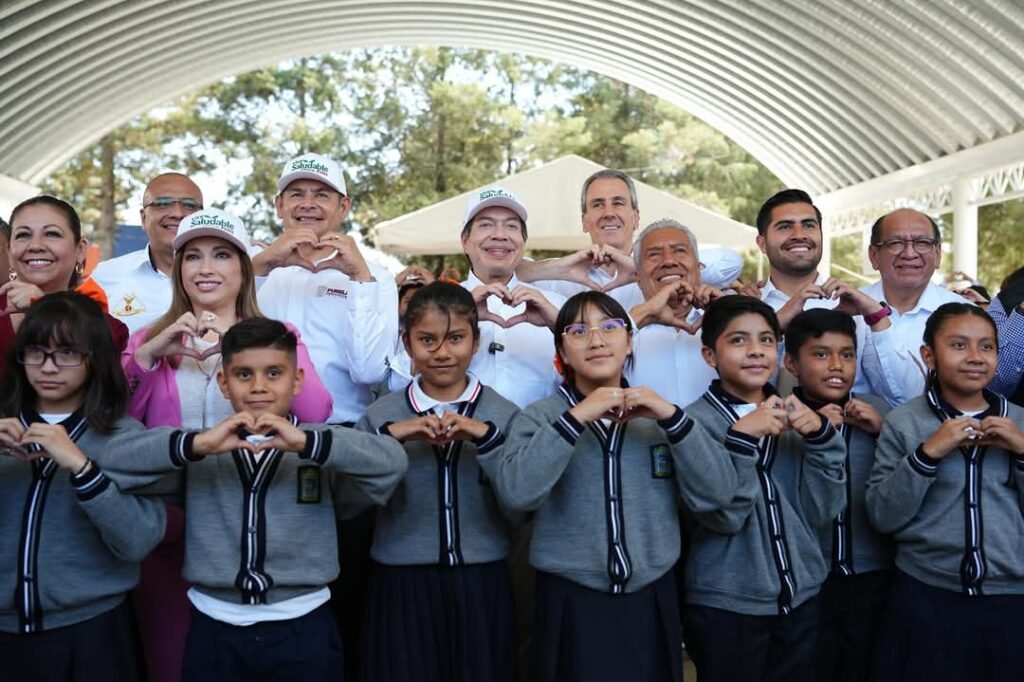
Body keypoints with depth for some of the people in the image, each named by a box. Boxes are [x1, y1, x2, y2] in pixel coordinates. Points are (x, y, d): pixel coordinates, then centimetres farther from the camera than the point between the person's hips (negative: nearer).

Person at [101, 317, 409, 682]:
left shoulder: (325, 453, -3)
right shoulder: (200, 454, 1)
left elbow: (392, 462, -18)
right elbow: (115, 463, -9)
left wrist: (307, 442, -28)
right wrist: (196, 445, -22)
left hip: (303, 628, -1)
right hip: (215, 629, 1)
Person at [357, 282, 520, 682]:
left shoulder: (504, 414, 1)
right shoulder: (381, 415, 2)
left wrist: (487, 437, -18)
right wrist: (389, 436, -16)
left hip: (482, 582, 0)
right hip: (403, 583, 0)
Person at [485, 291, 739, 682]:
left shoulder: (658, 416, 5)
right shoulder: (539, 417, -3)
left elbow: (715, 495, -5)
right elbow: (515, 492, -20)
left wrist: (671, 417, -14)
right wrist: (577, 418, -22)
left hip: (651, 601, 3)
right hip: (571, 604, -2)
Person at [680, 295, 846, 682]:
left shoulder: (794, 416, 5)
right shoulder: (697, 422, -9)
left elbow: (822, 512, -2)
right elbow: (723, 516, -18)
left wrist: (820, 435, -14)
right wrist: (741, 438, -27)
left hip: (800, 600, 5)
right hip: (725, 607, -4)